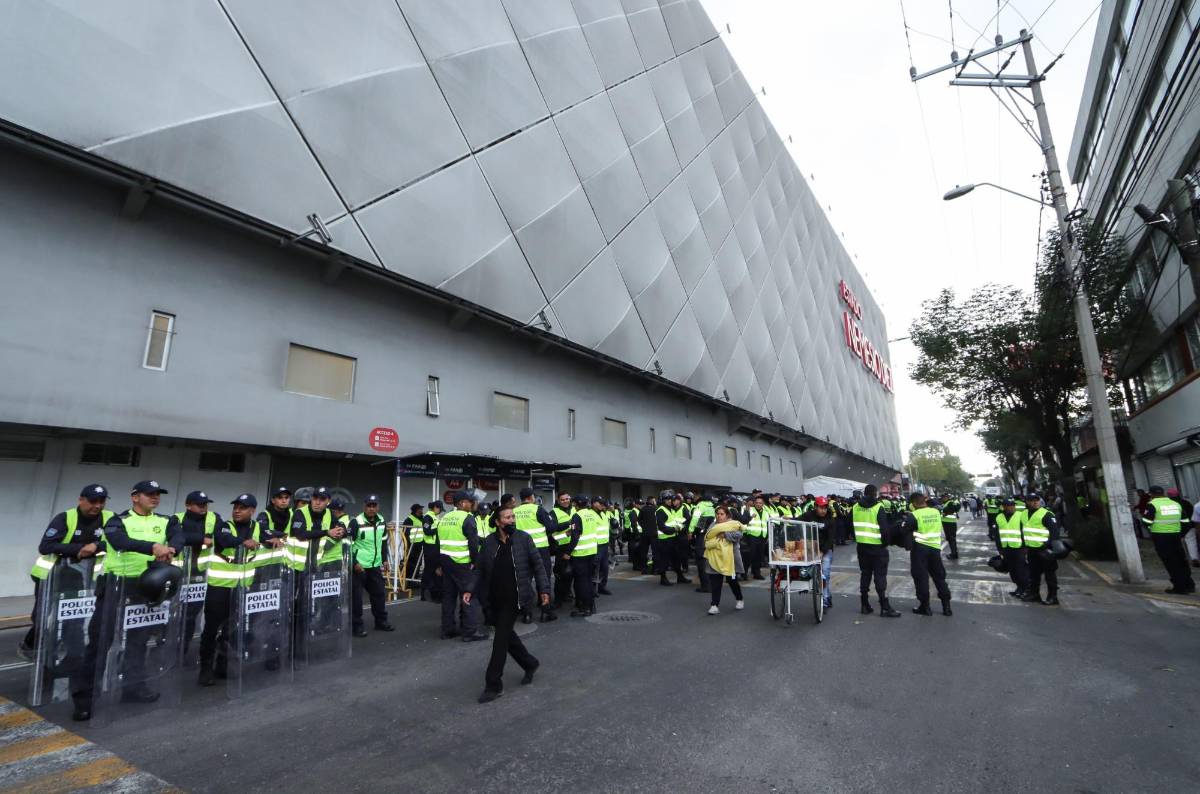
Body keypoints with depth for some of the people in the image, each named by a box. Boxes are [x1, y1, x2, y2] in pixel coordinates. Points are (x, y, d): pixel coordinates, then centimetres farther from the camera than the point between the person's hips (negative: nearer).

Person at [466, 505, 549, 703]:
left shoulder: (523, 538, -7)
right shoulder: (489, 542, 0)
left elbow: (537, 564, -2)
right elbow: (479, 569, 7)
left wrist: (544, 589, -5)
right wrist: (470, 590, -3)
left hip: (514, 597, -4)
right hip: (493, 598, 4)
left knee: (501, 637, -4)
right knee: (506, 634, 16)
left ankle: (493, 685, 10)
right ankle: (530, 663, 39)